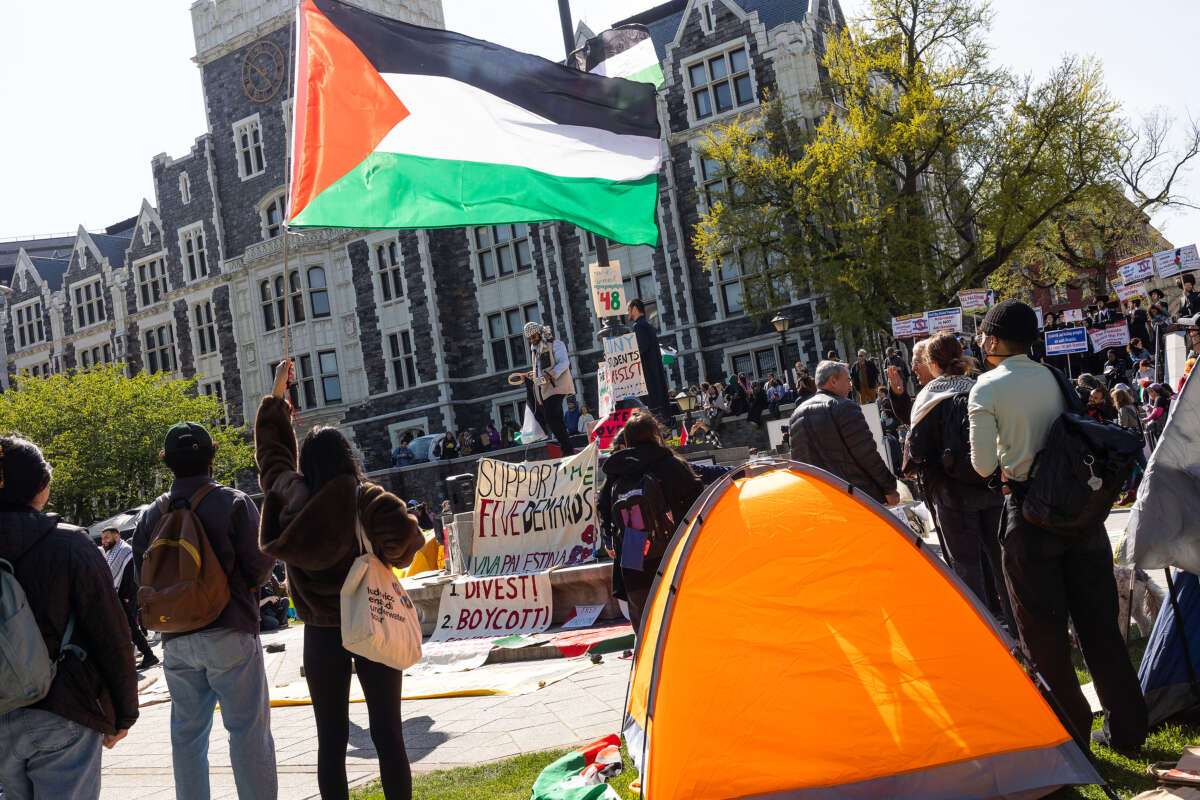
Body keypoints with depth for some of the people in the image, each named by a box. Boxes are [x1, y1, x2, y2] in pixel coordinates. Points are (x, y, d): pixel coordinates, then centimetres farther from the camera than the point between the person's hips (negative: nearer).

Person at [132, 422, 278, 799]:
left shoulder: (151, 515, 5)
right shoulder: (234, 503, -8)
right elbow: (260, 562, -11)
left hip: (175, 639, 5)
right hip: (230, 633, -4)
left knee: (187, 732, 14)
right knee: (248, 730, 2)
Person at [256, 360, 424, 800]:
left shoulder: (291, 495, -2)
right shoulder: (366, 498, -11)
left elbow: (271, 450, 15)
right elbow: (406, 535, -28)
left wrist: (277, 393, 25)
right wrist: (391, 557, -5)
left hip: (321, 635, 2)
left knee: (331, 740, 10)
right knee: (387, 734, 7)